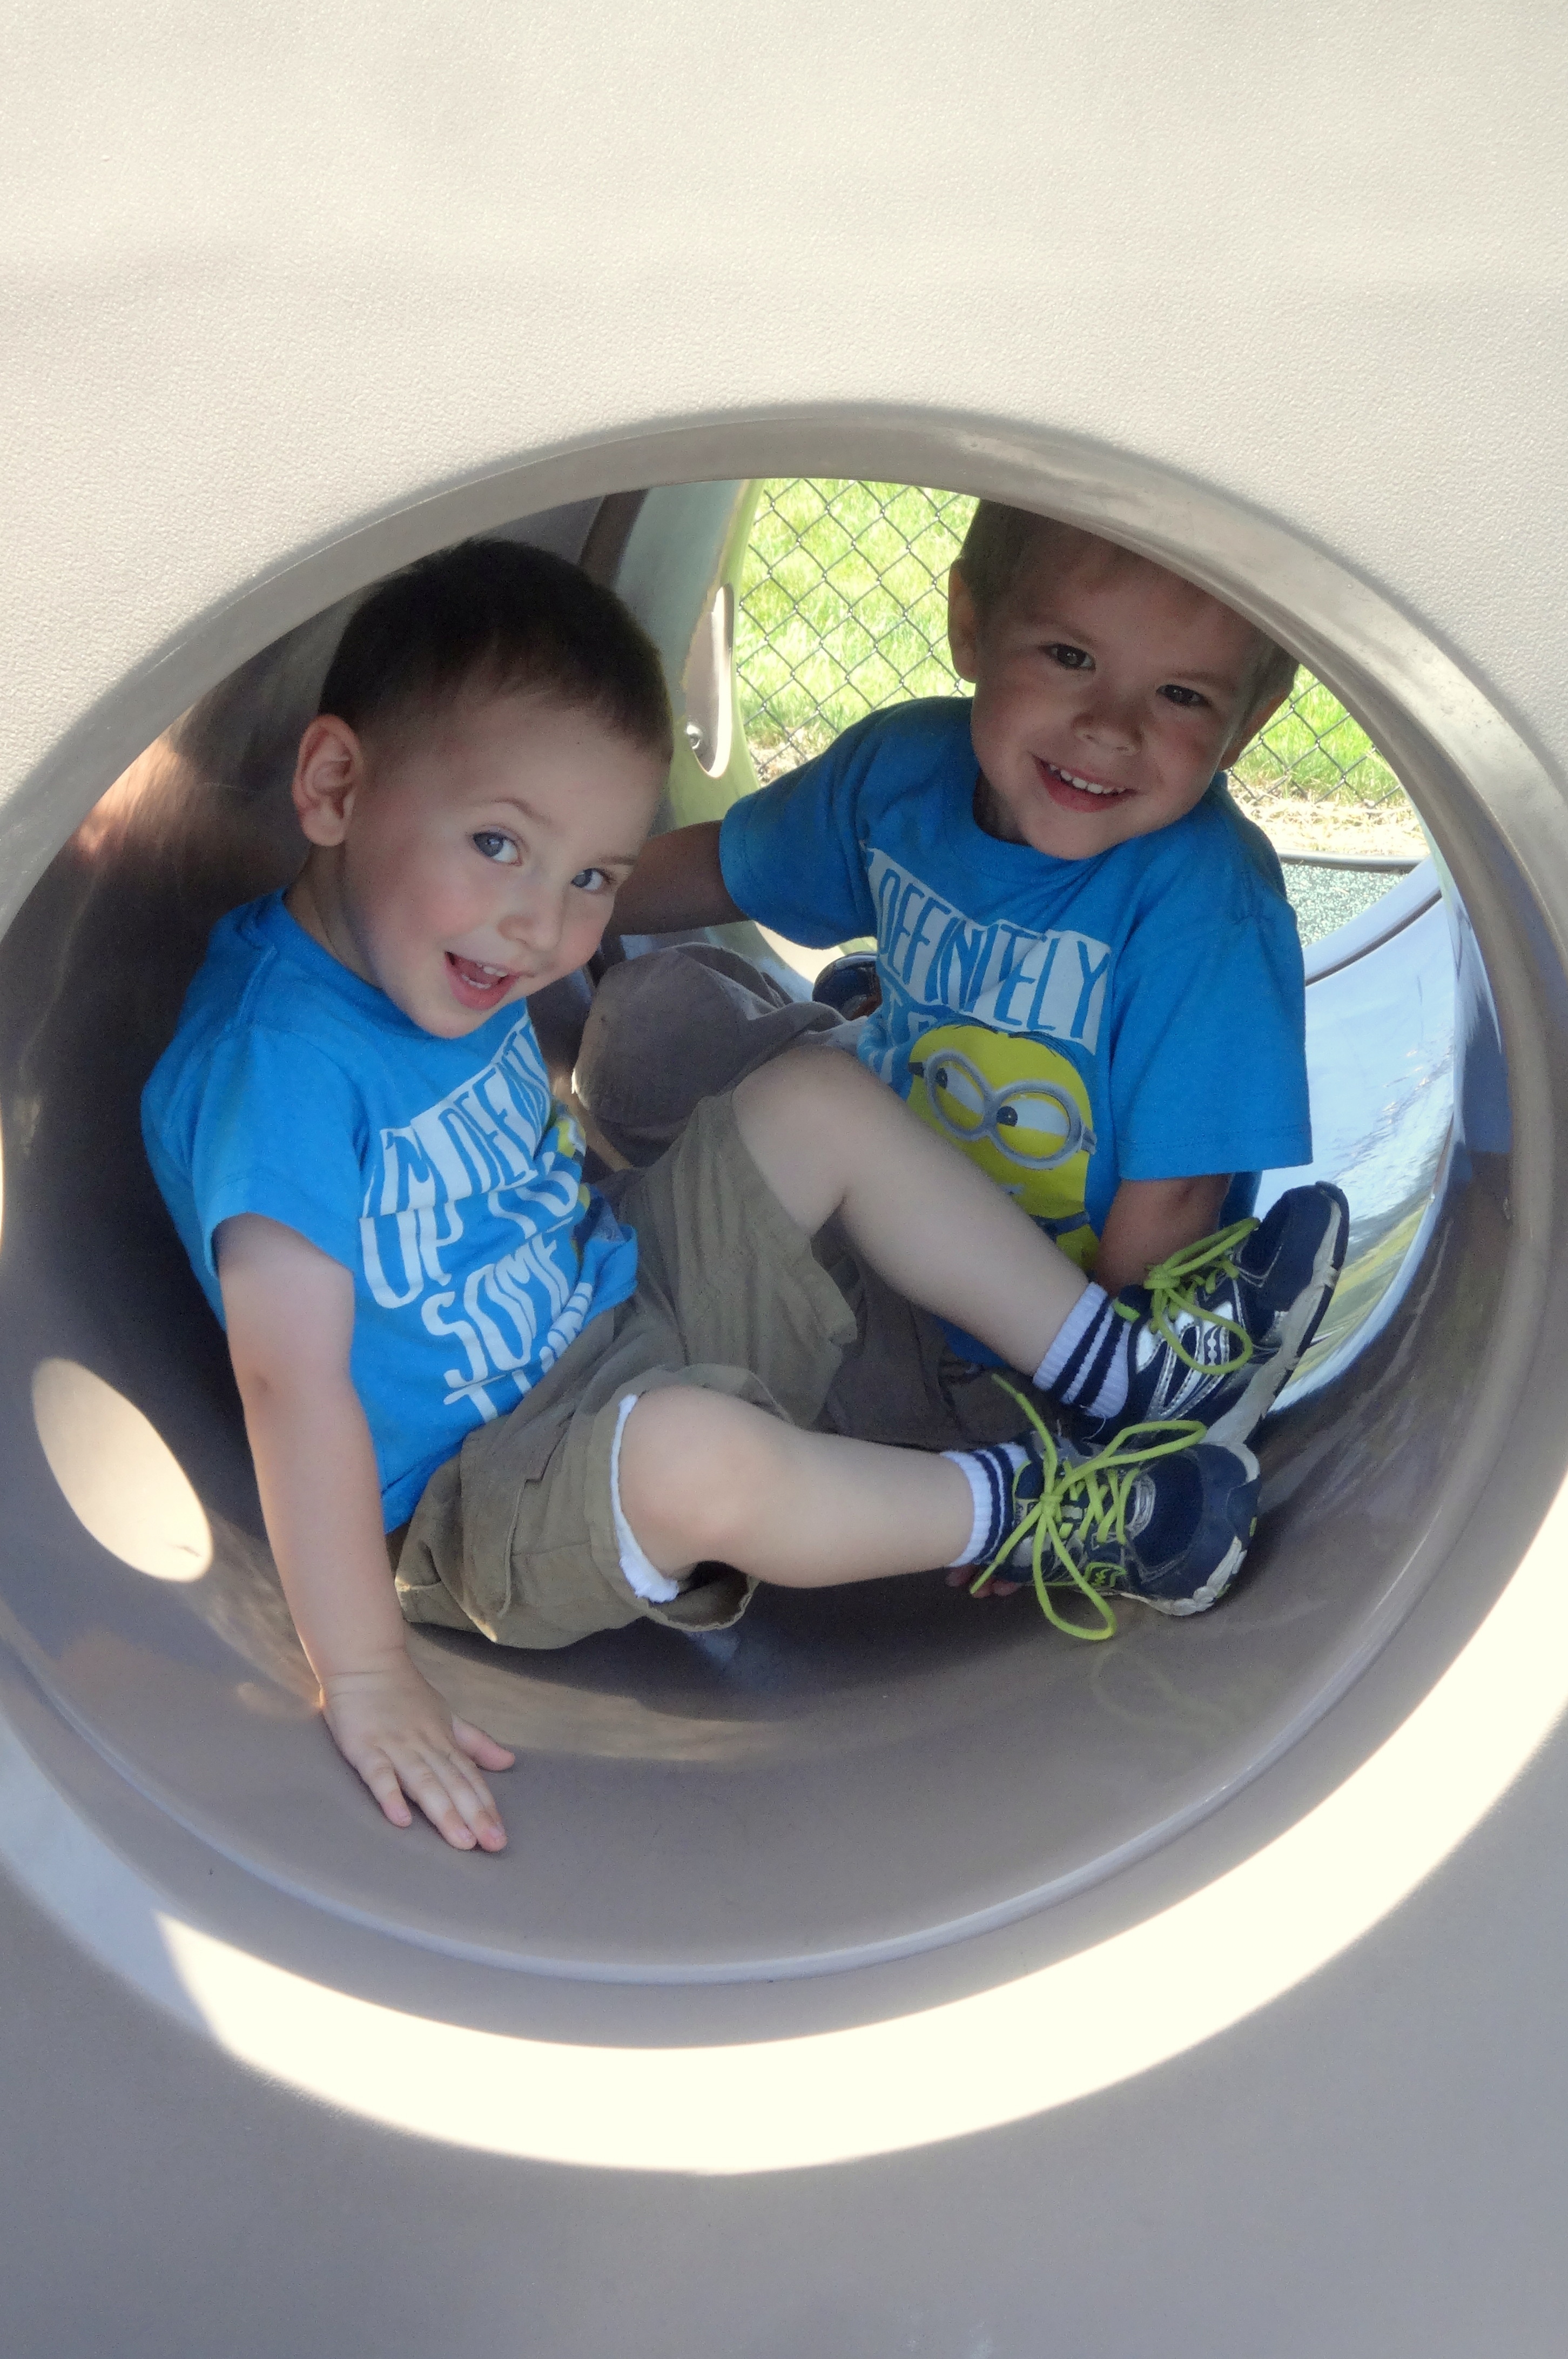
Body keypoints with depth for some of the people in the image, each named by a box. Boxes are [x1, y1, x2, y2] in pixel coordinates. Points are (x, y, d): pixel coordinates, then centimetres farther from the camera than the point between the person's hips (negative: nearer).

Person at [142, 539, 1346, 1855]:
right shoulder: (278, 1057, -30)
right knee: (694, 1453, -39)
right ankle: (1024, 1510, -13)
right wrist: (364, 1675, -32)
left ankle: (1118, 1366, 4)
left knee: (816, 1101, 5)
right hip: (477, 1500, -9)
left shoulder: (448, 963, -1)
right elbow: (295, 1381, -33)